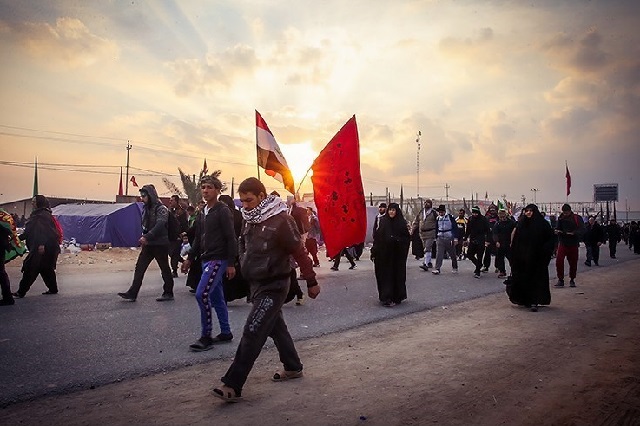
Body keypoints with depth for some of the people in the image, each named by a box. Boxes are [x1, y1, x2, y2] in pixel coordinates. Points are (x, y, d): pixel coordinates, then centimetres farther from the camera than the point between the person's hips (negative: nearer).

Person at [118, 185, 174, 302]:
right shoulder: (146, 208, 12)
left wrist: (146, 237, -29)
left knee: (165, 269, 4)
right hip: (148, 244, 8)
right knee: (139, 268, 2)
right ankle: (132, 293, 4)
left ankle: (168, 293, 15)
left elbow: (159, 226, -24)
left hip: (160, 244, -8)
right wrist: (144, 237, 10)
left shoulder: (161, 209, -13)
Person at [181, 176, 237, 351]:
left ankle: (206, 336, -5)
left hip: (218, 260, -8)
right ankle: (225, 333, 23)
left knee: (202, 293, -16)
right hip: (206, 259, 8)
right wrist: (190, 258, 16)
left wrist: (231, 264, -17)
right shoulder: (202, 213, 14)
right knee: (216, 298, 12)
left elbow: (231, 239, -14)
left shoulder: (223, 211, -11)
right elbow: (198, 238, 20)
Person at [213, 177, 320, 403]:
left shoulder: (280, 220, -19)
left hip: (273, 287, -8)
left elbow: (299, 252, -15)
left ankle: (233, 386, -4)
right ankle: (293, 367, 36)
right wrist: (246, 267, 13)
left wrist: (311, 282, -11)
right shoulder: (249, 221, 6)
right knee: (276, 327, 19)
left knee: (252, 333, -9)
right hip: (257, 284, 9)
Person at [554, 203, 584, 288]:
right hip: (562, 243, 1)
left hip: (573, 244, -1)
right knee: (559, 260, -12)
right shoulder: (561, 218, 4)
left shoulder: (577, 218, -4)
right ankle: (560, 280, -3)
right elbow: (558, 228, 10)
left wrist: (574, 233, -26)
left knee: (573, 262, 7)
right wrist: (557, 231, -12)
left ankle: (572, 280, 24)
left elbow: (582, 229, -10)